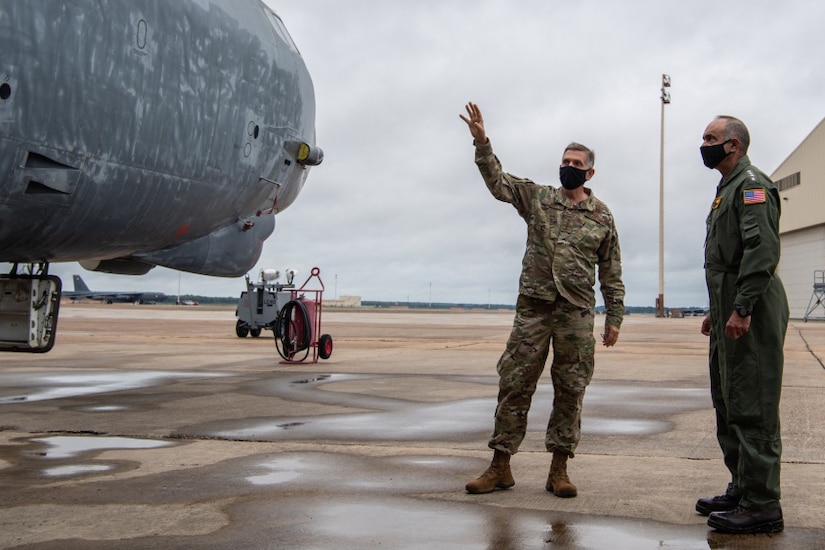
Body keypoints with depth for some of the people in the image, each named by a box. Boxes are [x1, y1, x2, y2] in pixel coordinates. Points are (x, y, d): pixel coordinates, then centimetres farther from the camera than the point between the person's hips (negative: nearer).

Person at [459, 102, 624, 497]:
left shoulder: (602, 217, 8)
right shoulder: (537, 198, 8)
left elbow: (611, 273, 9)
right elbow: (497, 181, -4)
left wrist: (614, 318, 4)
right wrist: (481, 141, -17)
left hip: (577, 315, 0)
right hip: (533, 307, 0)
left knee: (570, 391, 3)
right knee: (514, 385, 0)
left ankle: (559, 470, 13)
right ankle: (500, 467, 8)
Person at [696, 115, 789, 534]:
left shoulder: (752, 185, -10)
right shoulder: (727, 190, 22)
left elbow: (762, 250, -21)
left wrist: (741, 309, -26)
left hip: (750, 317, -11)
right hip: (730, 315, 11)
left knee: (752, 409, -9)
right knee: (728, 405, 15)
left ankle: (761, 506, -5)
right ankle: (741, 490, 24)